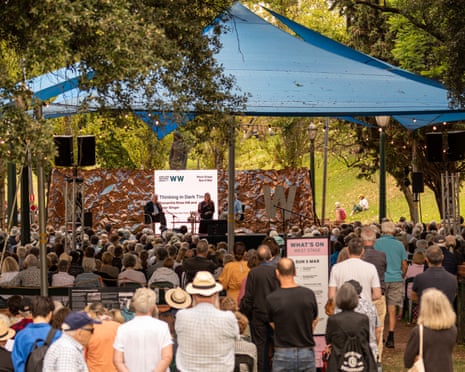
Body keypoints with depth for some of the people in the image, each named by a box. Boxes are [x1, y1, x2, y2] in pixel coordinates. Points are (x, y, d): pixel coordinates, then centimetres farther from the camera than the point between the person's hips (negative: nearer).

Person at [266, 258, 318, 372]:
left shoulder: (271, 298, -10)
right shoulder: (309, 294, -4)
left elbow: (273, 325, 5)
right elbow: (314, 322, 8)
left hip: (283, 355, -2)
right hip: (307, 353, 2)